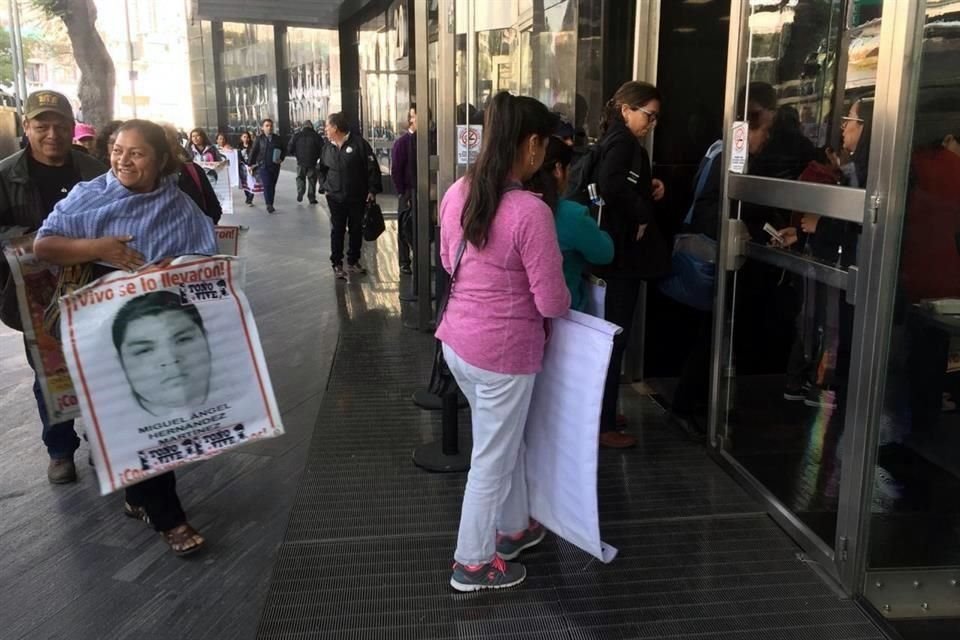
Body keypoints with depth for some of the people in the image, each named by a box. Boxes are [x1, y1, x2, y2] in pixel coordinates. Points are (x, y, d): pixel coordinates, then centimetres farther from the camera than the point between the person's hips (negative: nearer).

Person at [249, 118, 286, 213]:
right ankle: (269, 205, -18)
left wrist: (281, 159, -1)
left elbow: (284, 150, 15)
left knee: (272, 186, 9)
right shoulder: (259, 139, -1)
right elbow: (254, 152, 2)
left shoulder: (278, 139, 5)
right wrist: (251, 164, 2)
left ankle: (270, 205, 18)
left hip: (275, 166, 3)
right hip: (263, 166, -3)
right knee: (267, 185, -15)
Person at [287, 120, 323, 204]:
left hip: (301, 162, 1)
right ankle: (311, 198, 11)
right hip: (312, 162, -1)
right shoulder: (316, 136, -5)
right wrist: (317, 156, 8)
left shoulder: (296, 136, -2)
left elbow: (289, 150, -3)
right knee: (312, 180, 11)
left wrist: (296, 155, 15)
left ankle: (300, 192, -4)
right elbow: (322, 149, -8)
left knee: (300, 178, 17)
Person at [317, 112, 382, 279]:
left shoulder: (358, 142, -10)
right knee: (337, 231, 3)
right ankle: (337, 264, 11)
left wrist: (372, 190, -11)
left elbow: (372, 167, -9)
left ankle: (353, 262, 23)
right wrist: (326, 185, 8)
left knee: (356, 230, 8)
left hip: (357, 197, -2)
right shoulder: (328, 146, 5)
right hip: (335, 197, 2)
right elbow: (322, 168, 21)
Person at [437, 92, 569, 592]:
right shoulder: (530, 211, -23)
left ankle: (513, 528, 46)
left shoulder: (457, 193, -1)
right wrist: (560, 302, 5)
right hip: (503, 351, -8)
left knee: (505, 441, 27)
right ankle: (473, 562, 29)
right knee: (492, 458, 11)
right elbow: (553, 303, -17)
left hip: (457, 339, 8)